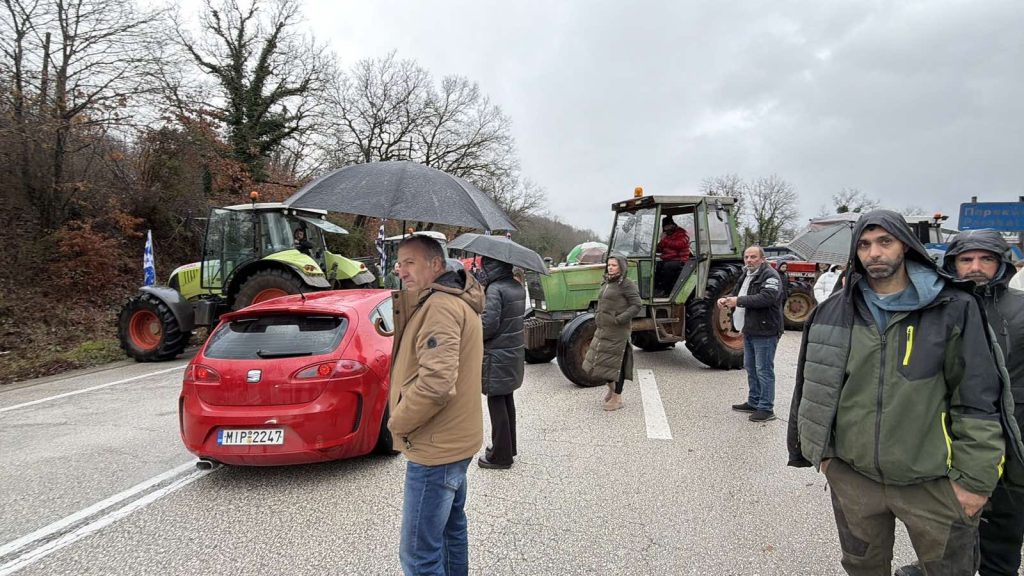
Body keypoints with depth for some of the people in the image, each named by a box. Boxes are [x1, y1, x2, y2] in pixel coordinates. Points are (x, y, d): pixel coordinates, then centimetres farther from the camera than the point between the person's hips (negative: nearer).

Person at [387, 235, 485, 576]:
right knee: (451, 529, 25)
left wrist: (398, 421, -15)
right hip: (456, 440, 11)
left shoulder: (439, 305, -21)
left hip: (435, 448, -11)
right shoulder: (456, 300, 12)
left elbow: (436, 381, -30)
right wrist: (405, 302, -3)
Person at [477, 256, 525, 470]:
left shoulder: (495, 289, -20)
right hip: (515, 351, 9)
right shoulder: (518, 287, 7)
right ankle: (508, 447, 32)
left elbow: (489, 324, -23)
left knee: (497, 403, 1)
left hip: (497, 356, -9)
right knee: (507, 399, 20)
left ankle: (501, 455, 10)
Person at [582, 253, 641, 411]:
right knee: (599, 361, 13)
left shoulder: (627, 284, -11)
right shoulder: (606, 283, 12)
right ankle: (611, 387, 34)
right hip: (603, 329, 8)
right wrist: (599, 318, 17)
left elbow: (636, 305, -17)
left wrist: (620, 319, -24)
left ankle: (617, 398, 11)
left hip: (618, 330, -8)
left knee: (615, 363, -1)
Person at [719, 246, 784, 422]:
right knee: (750, 368, 17)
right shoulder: (746, 276, 16)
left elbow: (766, 298, -27)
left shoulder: (770, 275, -13)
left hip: (764, 331, -9)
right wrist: (726, 299, -3)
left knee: (763, 370, -4)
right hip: (749, 330, 9)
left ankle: (766, 408, 3)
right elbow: (737, 294, 20)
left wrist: (739, 301, -26)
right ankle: (754, 402, 29)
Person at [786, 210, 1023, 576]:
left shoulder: (954, 310, -7)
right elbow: (813, 386, 7)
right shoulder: (832, 313, -1)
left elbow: (978, 400, -7)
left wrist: (974, 477, -7)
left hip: (932, 481, -2)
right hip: (851, 475, 2)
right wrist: (820, 450, 9)